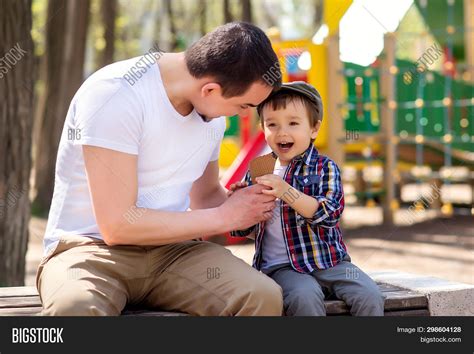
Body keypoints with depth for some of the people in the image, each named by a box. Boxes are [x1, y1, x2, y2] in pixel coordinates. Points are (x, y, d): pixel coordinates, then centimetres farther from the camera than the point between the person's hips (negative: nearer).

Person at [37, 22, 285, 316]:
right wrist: (224, 217, -13)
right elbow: (117, 225, -21)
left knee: (264, 297, -23)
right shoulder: (114, 96, -19)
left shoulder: (212, 107, 5)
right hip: (91, 247, -6)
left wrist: (250, 208, 1)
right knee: (74, 308, -42)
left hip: (170, 247, 6)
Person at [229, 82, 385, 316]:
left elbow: (331, 213, -17)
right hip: (281, 266, 0)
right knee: (304, 297, -31)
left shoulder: (325, 168, 0)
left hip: (327, 261, 0)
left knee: (370, 296, -20)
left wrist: (286, 192, -27)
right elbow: (243, 229, 14)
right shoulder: (259, 172, 8)